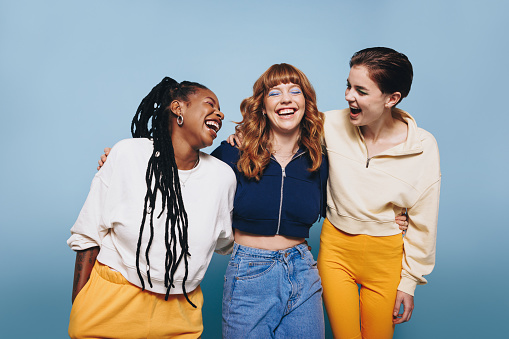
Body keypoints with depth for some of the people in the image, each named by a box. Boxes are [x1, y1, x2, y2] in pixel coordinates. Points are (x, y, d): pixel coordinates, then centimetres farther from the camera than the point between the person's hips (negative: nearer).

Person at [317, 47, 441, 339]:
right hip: (335, 249, 0)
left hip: (386, 257, 0)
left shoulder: (423, 147, -13)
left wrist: (409, 282, 0)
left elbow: (423, 223, -5)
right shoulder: (333, 125, -13)